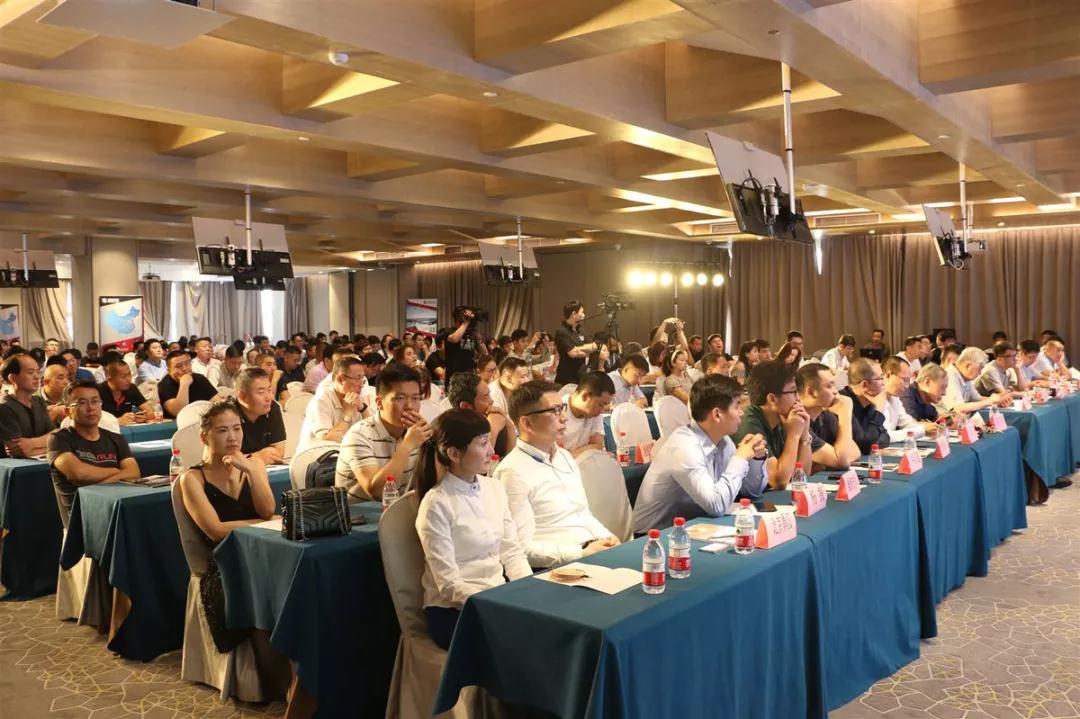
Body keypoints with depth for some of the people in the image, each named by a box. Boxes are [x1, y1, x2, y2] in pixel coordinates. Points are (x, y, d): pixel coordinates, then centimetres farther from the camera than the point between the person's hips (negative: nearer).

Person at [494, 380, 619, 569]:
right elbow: (522, 547, -15)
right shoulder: (513, 472, -11)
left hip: (593, 549, 8)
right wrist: (583, 554, -16)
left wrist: (607, 539, 4)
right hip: (558, 567, -8)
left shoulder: (565, 456, 17)